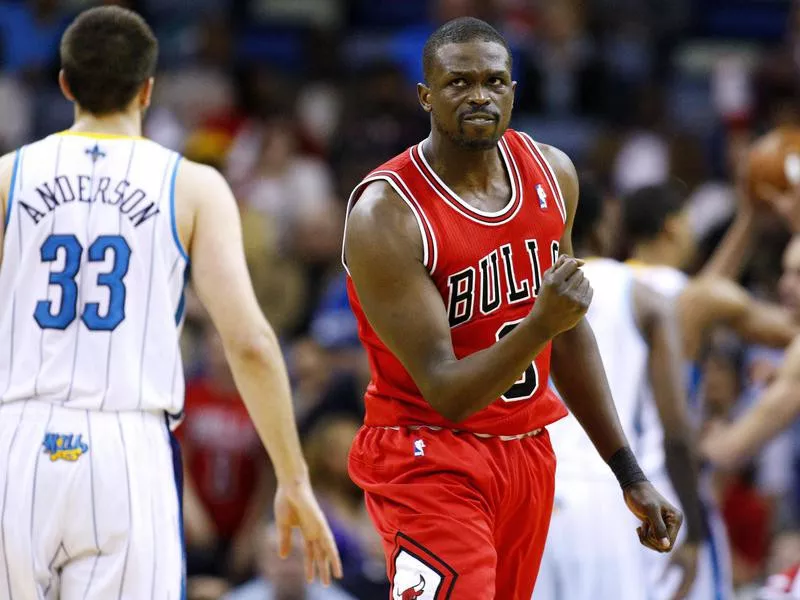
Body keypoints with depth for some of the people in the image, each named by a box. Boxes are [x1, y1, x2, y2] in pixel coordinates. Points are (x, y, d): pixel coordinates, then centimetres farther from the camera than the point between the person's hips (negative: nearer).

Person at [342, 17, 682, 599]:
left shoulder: (551, 173, 1)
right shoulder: (386, 213, -20)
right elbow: (446, 393, -22)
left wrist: (630, 475, 14)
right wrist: (539, 324, -36)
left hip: (528, 454, 7)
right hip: (429, 458, -7)